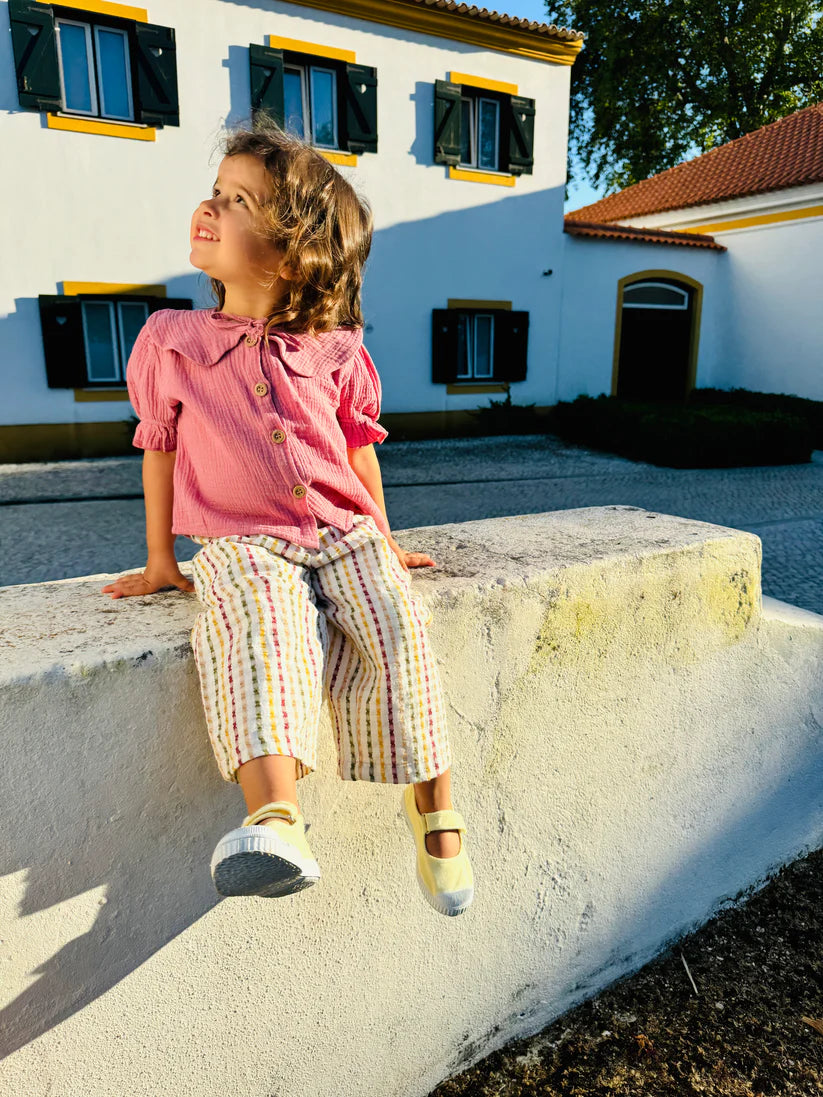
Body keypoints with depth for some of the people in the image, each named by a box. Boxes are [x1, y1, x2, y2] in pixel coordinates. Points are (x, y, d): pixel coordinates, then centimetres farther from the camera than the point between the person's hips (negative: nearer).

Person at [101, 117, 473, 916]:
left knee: (395, 628, -24)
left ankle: (432, 804, -8)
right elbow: (158, 447, 13)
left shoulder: (335, 349, 6)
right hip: (242, 542, -1)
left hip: (344, 533, 1)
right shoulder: (168, 339, 7)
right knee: (260, 622, -34)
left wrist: (381, 541, 20)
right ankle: (275, 821, -46)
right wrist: (160, 560, 15)